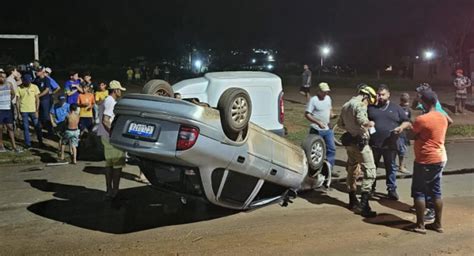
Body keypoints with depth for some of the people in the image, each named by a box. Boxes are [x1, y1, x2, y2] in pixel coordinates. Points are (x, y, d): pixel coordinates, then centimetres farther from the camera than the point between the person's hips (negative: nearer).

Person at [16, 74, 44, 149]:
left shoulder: (34, 87, -2)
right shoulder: (19, 88, -3)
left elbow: (37, 99, 0)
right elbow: (18, 101, 0)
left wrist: (37, 111, -6)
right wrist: (19, 113, -3)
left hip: (33, 110, 0)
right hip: (24, 111, 0)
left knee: (37, 127, 4)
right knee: (26, 128, 6)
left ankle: (40, 142, 17)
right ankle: (28, 143, 15)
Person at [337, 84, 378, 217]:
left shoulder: (345, 105, 14)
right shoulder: (360, 105, -15)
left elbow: (340, 123, 22)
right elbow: (362, 120, -31)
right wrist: (370, 123, -12)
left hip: (349, 141, 10)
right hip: (360, 142, -9)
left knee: (352, 170, 18)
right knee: (370, 171, -9)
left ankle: (352, 201, 29)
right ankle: (363, 205, -16)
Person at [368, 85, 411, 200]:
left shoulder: (396, 108, 7)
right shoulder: (371, 107, 6)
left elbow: (407, 121, 8)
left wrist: (401, 127, -13)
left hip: (390, 145, 0)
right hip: (373, 144, 0)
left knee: (391, 168, 7)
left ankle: (392, 189, 18)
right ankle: (370, 189, 23)